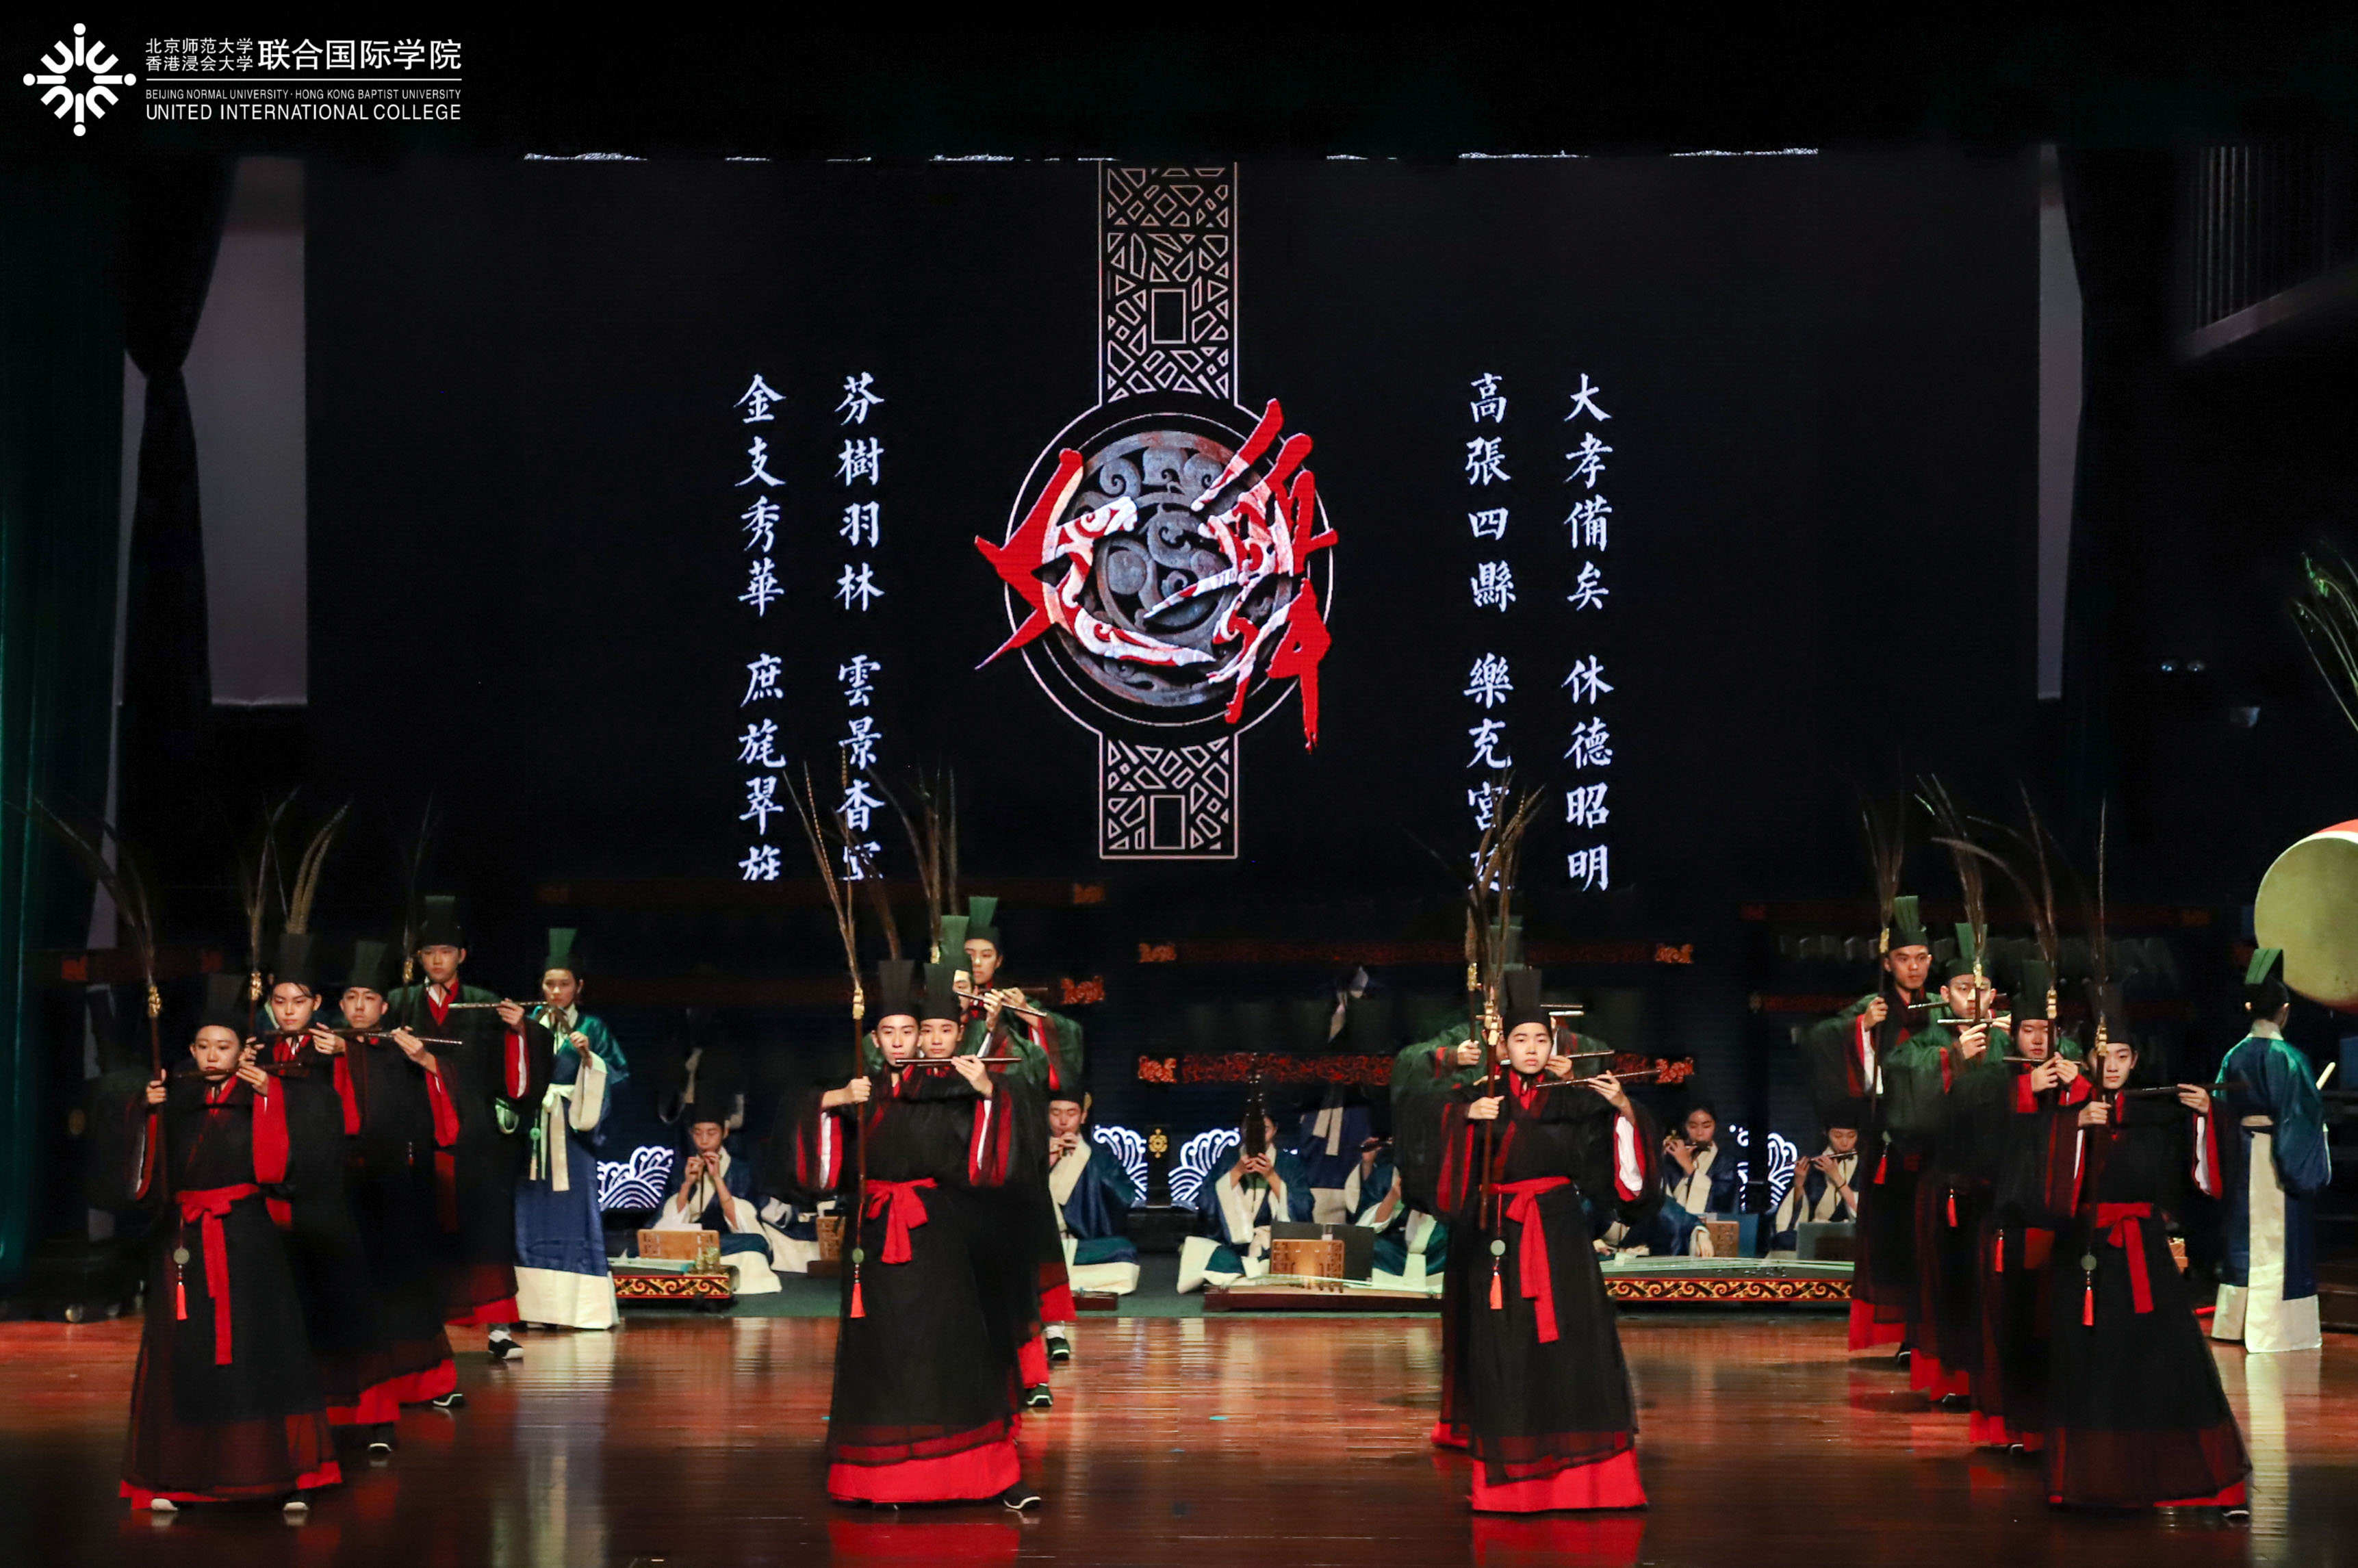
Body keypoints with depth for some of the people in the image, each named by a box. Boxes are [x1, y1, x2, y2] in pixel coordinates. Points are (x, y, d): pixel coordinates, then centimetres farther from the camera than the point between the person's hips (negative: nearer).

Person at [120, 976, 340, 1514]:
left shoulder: (259, 1097, 2)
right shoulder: (175, 1099, 9)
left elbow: (274, 1165, -11)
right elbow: (149, 1172, 5)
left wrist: (268, 1097, -16)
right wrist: (150, 1111, -4)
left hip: (247, 1241, -2)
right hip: (185, 1240, 2)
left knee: (257, 1347, -5)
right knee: (183, 1353, 3)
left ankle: (287, 1473, -3)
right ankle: (172, 1477, 9)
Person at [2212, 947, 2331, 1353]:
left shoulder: (2234, 1056, 2)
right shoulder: (2288, 1057, -14)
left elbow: (2223, 1110, 7)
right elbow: (2306, 1112, -14)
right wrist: (2310, 1166, -5)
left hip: (2242, 1157, 6)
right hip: (2278, 1160, -6)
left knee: (2245, 1236, 14)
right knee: (2278, 1240, -2)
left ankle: (2236, 1320, 20)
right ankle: (2276, 1325, 0)